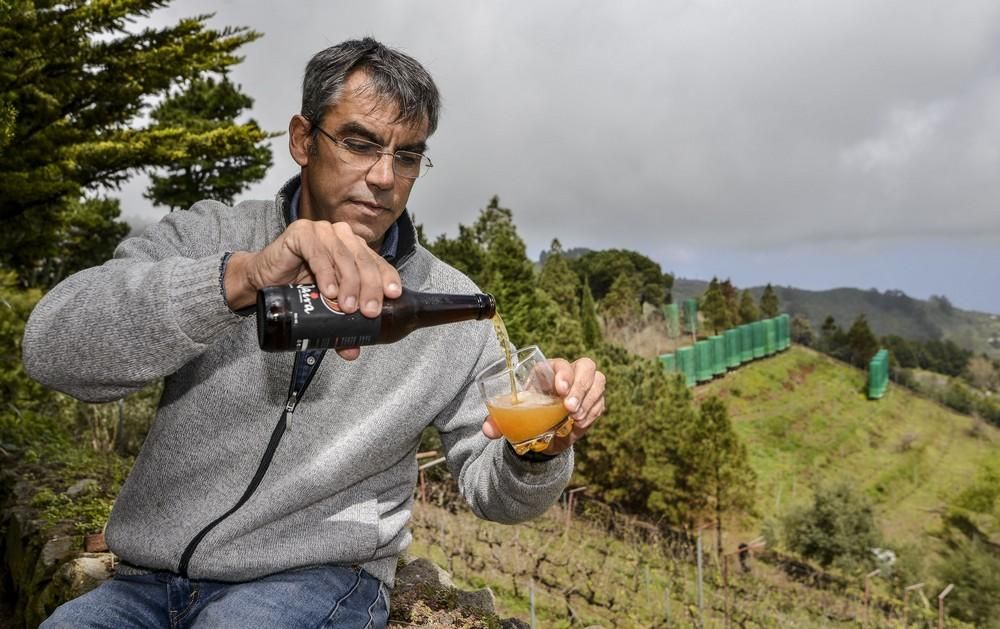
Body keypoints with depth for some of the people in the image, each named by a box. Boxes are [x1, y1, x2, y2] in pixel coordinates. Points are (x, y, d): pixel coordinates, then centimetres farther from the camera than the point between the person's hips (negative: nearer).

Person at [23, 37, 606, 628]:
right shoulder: (208, 236, -1)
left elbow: (491, 486, 4)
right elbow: (55, 346, -17)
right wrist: (241, 276, -32)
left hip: (316, 579, 0)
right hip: (146, 579, 1)